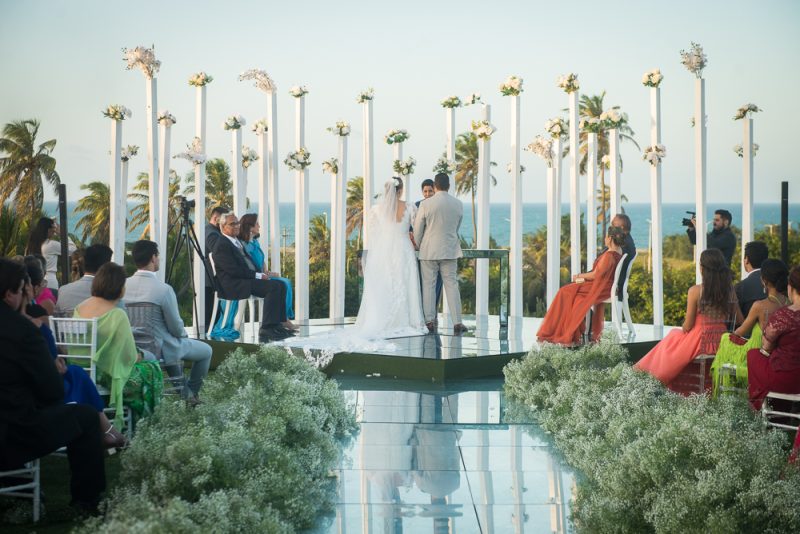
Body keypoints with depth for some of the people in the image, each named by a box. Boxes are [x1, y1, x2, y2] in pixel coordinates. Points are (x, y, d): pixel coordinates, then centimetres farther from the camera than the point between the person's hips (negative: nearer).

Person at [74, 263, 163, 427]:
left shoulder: (80, 307, 1)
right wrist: (138, 356, 8)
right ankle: (137, 419, 27)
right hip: (105, 375, -8)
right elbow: (130, 356, -16)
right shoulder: (117, 315, -22)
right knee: (152, 369, 15)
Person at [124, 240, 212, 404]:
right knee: (206, 351, 18)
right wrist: (183, 333, 8)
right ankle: (191, 393, 33)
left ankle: (184, 393, 41)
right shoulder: (164, 289, -24)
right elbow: (176, 328, -17)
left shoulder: (123, 286, -7)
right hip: (161, 349, -6)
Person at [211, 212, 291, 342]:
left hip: (248, 278, 10)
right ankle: (266, 330, -28)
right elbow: (233, 270, -18)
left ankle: (277, 325, -8)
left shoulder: (237, 241, 23)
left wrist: (260, 273, 5)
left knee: (280, 285, -4)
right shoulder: (221, 245, -10)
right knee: (273, 287, -25)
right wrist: (258, 275, -16)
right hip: (233, 285, -10)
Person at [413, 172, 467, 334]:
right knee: (451, 285, 4)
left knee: (428, 285, 5)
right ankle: (457, 322, 0)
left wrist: (418, 246, 16)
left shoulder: (426, 204, -9)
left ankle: (430, 321, 5)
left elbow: (417, 229, -2)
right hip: (450, 250, 2)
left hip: (429, 250, -2)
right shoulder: (458, 204, 0)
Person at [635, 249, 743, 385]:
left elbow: (687, 326, -9)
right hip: (721, 343, 5)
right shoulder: (729, 291, -1)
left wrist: (683, 330, 13)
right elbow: (739, 320, 6)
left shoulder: (695, 291, -14)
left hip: (699, 341, -5)